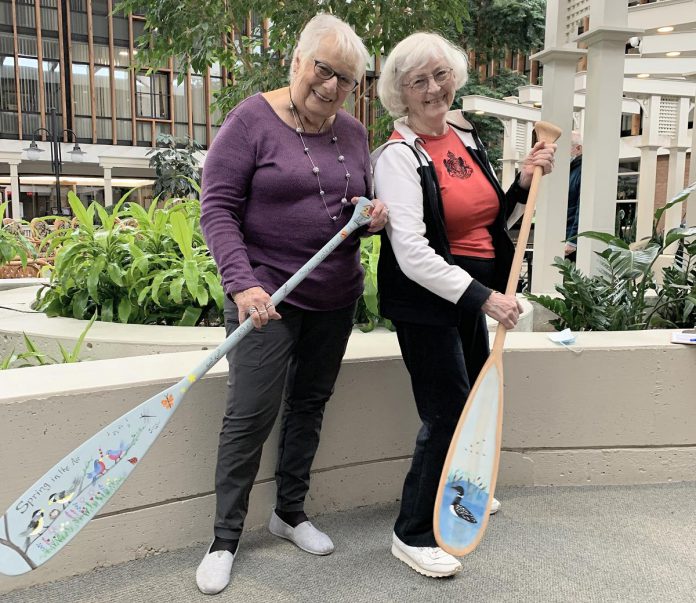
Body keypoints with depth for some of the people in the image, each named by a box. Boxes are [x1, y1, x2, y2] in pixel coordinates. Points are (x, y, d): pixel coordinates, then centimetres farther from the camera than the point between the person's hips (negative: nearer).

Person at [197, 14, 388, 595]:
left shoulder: (353, 133, 9)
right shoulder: (252, 120, -7)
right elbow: (218, 207, -11)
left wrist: (375, 216, -6)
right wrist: (241, 283, -23)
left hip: (336, 299, 6)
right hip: (267, 295, -5)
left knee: (310, 404, 14)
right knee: (251, 415, -4)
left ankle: (290, 512, 33)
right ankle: (225, 539, 14)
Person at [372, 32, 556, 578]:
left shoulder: (467, 136, 8)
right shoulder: (399, 155, -15)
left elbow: (489, 221, 17)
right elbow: (411, 253, -24)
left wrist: (525, 181, 2)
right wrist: (483, 297, -27)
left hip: (473, 295, 8)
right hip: (427, 301, -8)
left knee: (474, 402, 22)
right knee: (448, 414, -3)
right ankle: (413, 534, 17)